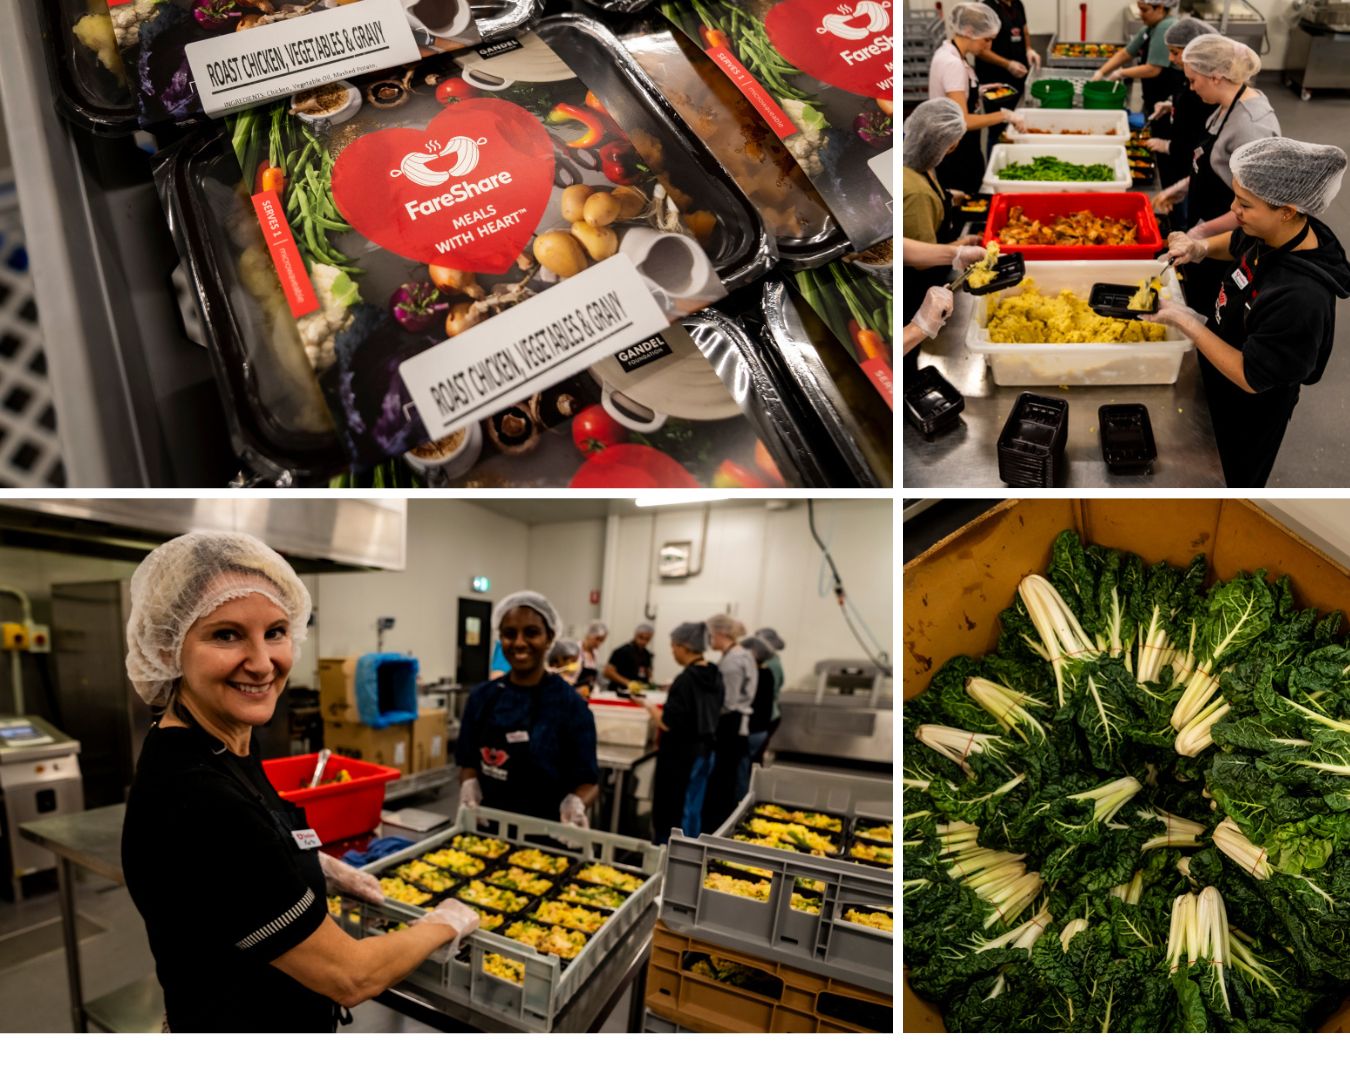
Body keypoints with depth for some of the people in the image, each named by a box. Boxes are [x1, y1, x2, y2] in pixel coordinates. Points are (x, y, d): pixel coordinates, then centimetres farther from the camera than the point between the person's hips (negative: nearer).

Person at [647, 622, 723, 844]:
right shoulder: (714, 676, 4)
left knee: (669, 810, 5)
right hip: (704, 750, 8)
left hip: (681, 754, -8)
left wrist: (650, 707, -5)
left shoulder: (685, 679, -21)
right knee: (693, 809, 19)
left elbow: (667, 723, -22)